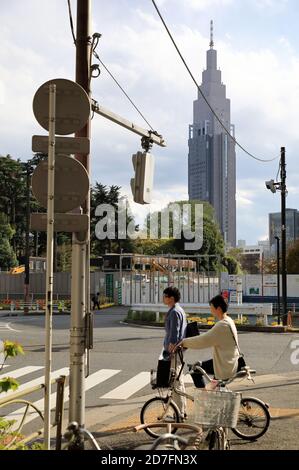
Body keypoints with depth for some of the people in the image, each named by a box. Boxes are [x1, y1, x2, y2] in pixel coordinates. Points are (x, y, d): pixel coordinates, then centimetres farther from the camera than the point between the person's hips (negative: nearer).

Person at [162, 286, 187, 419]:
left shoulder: (175, 312, -17)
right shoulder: (178, 310, 15)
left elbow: (174, 334, -21)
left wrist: (170, 351, -21)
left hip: (174, 351, -11)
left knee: (176, 381, -5)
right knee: (178, 380, 15)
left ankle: (179, 413, 0)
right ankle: (182, 411, 23)